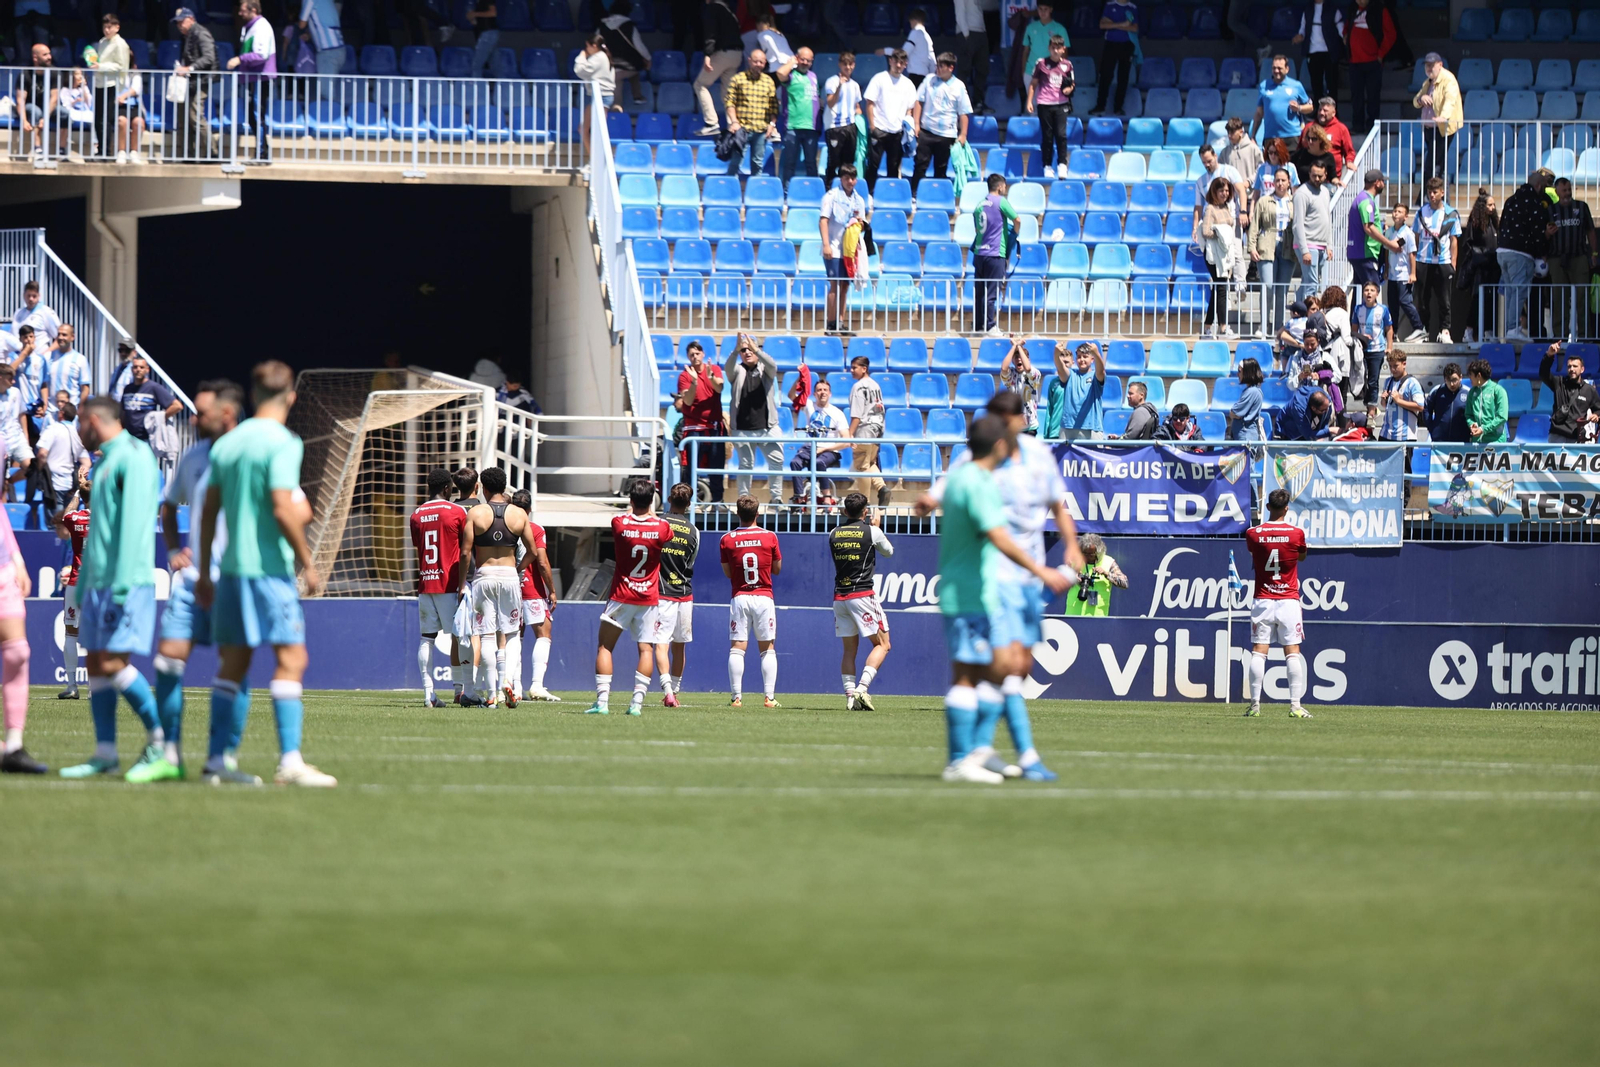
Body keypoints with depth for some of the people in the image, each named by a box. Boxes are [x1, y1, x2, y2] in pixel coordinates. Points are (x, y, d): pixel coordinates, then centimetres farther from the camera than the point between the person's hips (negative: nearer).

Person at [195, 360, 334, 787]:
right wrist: (308, 563, -9)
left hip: (232, 567, 7)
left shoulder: (227, 444, 12)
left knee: (233, 664, 11)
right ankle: (290, 760, -16)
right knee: (290, 658, -8)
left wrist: (204, 571, 20)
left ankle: (219, 759, 11)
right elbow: (283, 511, -18)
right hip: (269, 567, -7)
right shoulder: (281, 443, -10)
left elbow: (209, 511, 14)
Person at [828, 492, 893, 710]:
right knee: (882, 644, 1)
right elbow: (888, 551, 14)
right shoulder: (871, 532, -4)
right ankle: (862, 688, -15)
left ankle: (850, 694, 1)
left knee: (849, 649, 10)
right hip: (863, 594, -5)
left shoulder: (834, 534, 8)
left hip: (839, 597, 5)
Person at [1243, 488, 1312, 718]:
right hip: (1289, 601, -1)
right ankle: (1295, 705, -5)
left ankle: (1255, 704, -2)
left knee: (1258, 652, 2)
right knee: (1292, 653, 0)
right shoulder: (1296, 533, -5)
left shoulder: (1253, 534, -4)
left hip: (1262, 601, 1)